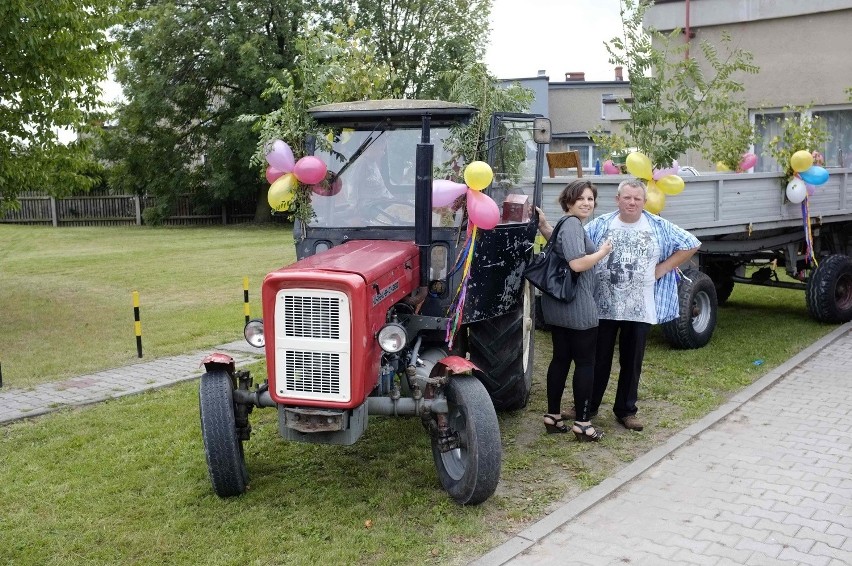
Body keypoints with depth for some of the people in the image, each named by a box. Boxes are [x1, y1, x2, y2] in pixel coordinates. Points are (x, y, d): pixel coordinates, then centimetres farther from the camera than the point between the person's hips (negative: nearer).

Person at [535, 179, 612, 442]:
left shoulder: (566, 225, 16)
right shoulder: (572, 225, -16)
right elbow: (578, 263, -26)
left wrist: (543, 224, 24)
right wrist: (603, 251, -10)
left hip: (559, 306, 10)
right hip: (578, 308, -10)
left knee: (560, 359, 14)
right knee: (585, 362, 0)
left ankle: (553, 417, 21)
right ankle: (582, 424, 5)